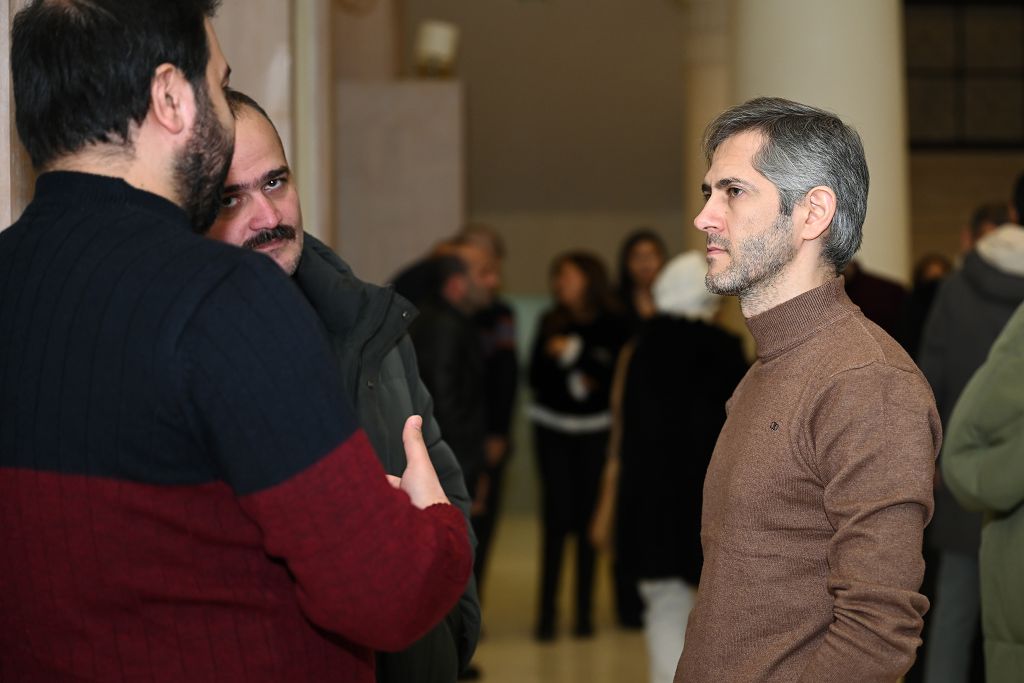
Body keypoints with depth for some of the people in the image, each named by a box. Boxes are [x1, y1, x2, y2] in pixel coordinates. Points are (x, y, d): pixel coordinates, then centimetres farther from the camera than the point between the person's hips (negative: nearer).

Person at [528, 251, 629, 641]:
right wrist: (574, 380, -9)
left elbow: (619, 378, -12)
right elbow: (536, 377, 4)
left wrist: (575, 354, -13)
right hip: (553, 429, 2)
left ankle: (584, 612, 6)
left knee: (587, 519, -1)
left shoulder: (612, 327, -3)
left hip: (594, 430, -1)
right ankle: (547, 613, -1)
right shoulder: (551, 324, 6)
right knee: (557, 519, -4)